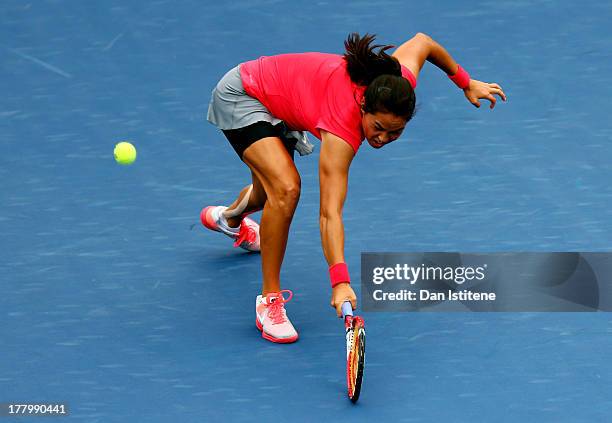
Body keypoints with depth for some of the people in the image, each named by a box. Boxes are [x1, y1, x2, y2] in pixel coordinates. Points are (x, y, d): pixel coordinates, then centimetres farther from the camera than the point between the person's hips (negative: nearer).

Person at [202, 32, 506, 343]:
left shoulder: (397, 83, -27)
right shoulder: (341, 132, -42)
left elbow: (421, 42, -5)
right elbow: (330, 213, -48)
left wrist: (466, 82, 7)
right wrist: (340, 281, -58)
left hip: (279, 104, 7)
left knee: (270, 193, 27)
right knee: (286, 188, -29)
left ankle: (231, 219, 65)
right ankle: (270, 300, -15)